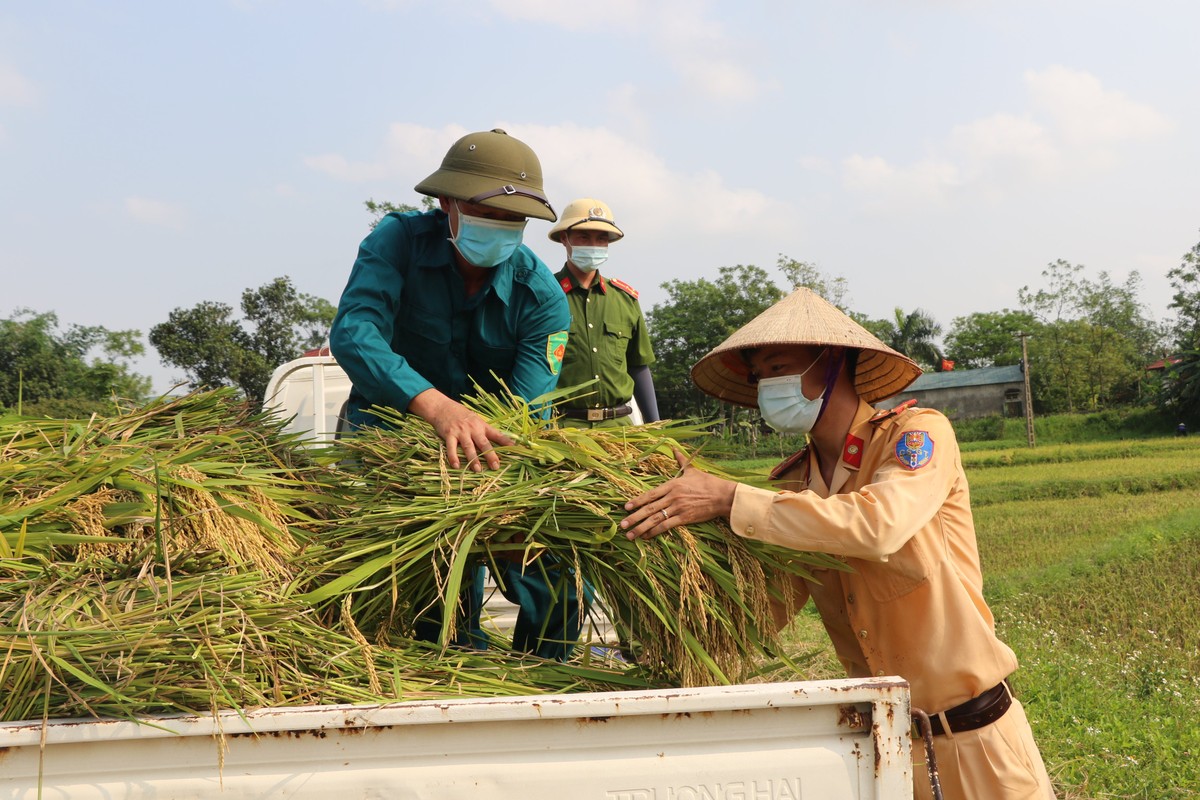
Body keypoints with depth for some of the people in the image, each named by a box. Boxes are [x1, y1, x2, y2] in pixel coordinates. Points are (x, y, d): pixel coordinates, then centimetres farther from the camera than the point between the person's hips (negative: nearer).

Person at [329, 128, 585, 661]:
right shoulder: (399, 241, -14)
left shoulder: (541, 295, -13)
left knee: (560, 586, -7)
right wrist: (436, 405, -49)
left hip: (491, 458, 2)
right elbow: (352, 334, -32)